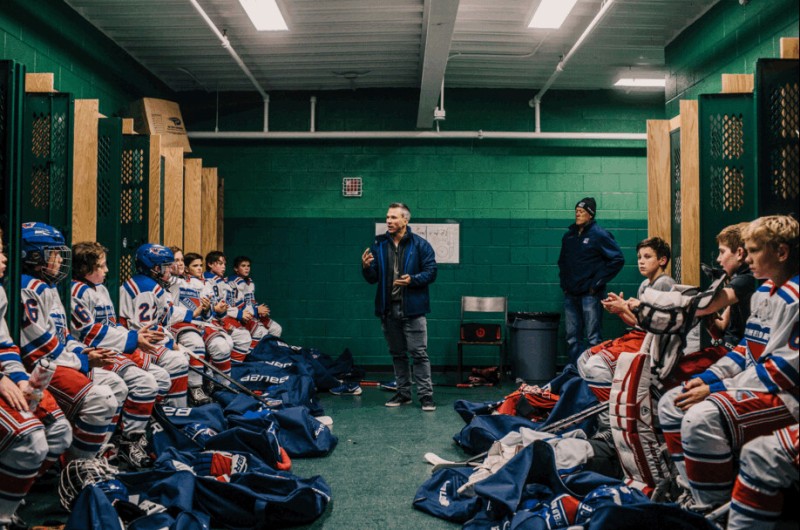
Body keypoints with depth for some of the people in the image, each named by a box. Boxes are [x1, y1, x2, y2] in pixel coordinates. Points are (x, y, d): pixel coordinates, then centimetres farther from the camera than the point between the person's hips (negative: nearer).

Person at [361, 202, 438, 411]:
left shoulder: (420, 245, -4)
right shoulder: (379, 245, 8)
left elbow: (431, 272, -6)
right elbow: (373, 278, 10)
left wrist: (412, 280, -22)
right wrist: (366, 267, -11)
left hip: (413, 308, -4)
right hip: (388, 308, 5)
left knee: (419, 353, -3)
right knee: (397, 353, 14)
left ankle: (426, 395, 3)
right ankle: (403, 392, 24)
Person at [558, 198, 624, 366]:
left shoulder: (599, 235, -5)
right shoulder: (569, 236, 13)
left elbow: (618, 259, -9)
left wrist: (597, 282, -10)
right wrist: (563, 282, 10)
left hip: (590, 294, -6)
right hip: (570, 294, 6)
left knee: (593, 338, -3)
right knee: (572, 338, 9)